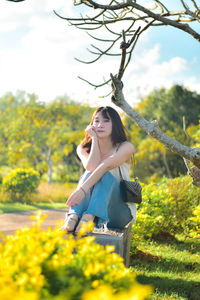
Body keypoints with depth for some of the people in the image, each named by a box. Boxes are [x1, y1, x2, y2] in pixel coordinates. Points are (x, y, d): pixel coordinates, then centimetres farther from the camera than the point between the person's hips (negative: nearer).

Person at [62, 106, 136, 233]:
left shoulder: (126, 147, -6)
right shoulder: (84, 149, 5)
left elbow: (105, 166, -25)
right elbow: (91, 167, -19)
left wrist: (82, 189, -40)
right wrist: (94, 138, -10)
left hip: (121, 212, -2)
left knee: (105, 175, -28)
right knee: (89, 175, -26)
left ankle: (87, 218, -51)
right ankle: (72, 219, -49)